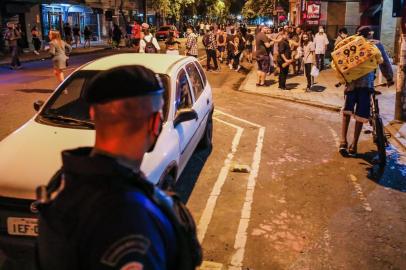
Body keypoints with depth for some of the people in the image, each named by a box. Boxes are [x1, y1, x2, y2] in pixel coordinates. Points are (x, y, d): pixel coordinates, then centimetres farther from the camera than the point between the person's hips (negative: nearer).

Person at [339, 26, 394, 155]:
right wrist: (389, 78, 24)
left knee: (347, 111, 14)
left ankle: (343, 142, 3)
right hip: (366, 81, -2)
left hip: (351, 80, 2)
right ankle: (353, 146, 8)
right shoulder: (376, 44, 11)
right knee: (360, 114, 6)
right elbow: (385, 62, 13)